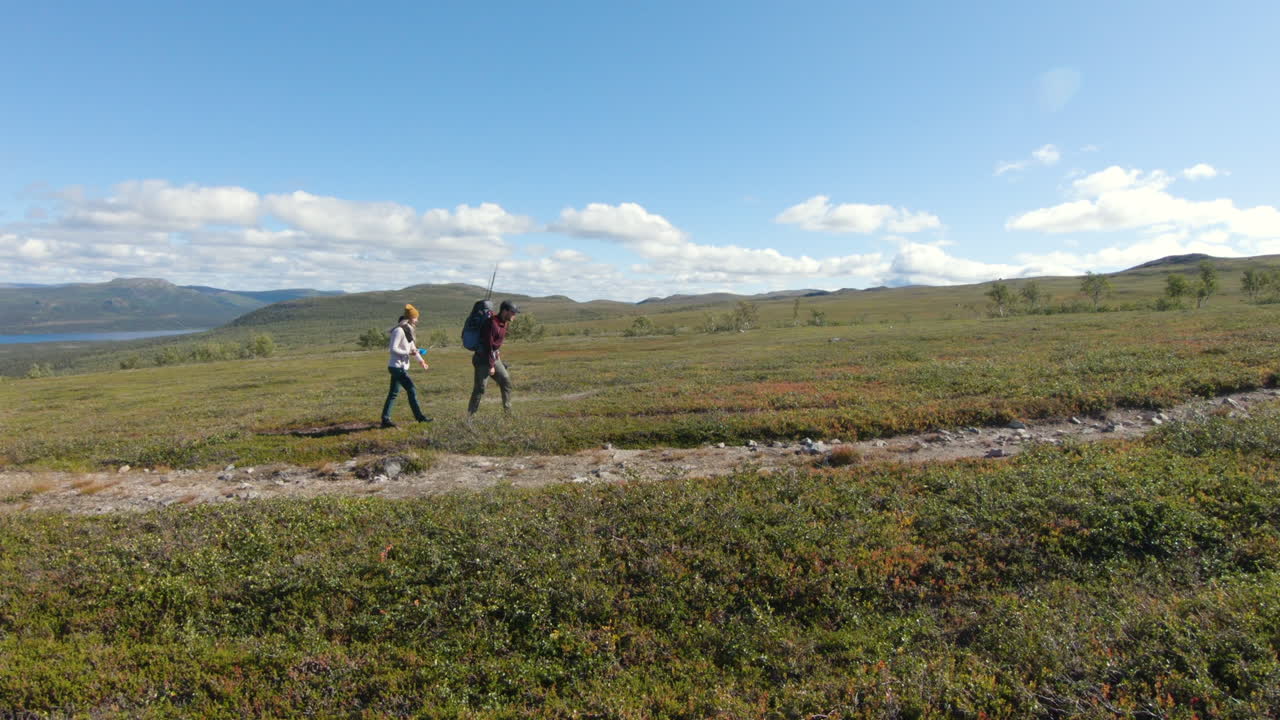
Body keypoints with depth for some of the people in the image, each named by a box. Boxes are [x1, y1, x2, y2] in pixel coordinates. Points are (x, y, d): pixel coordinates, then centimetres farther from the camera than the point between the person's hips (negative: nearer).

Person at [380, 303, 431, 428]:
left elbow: (412, 348, 22)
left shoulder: (407, 330, 14)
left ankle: (385, 419, 12)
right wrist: (408, 353, -16)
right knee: (412, 390, -4)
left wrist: (420, 360, 14)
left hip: (401, 367, 9)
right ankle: (419, 416, 4)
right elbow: (393, 349, -19)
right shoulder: (399, 331, -15)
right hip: (397, 367, -9)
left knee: (393, 393, 9)